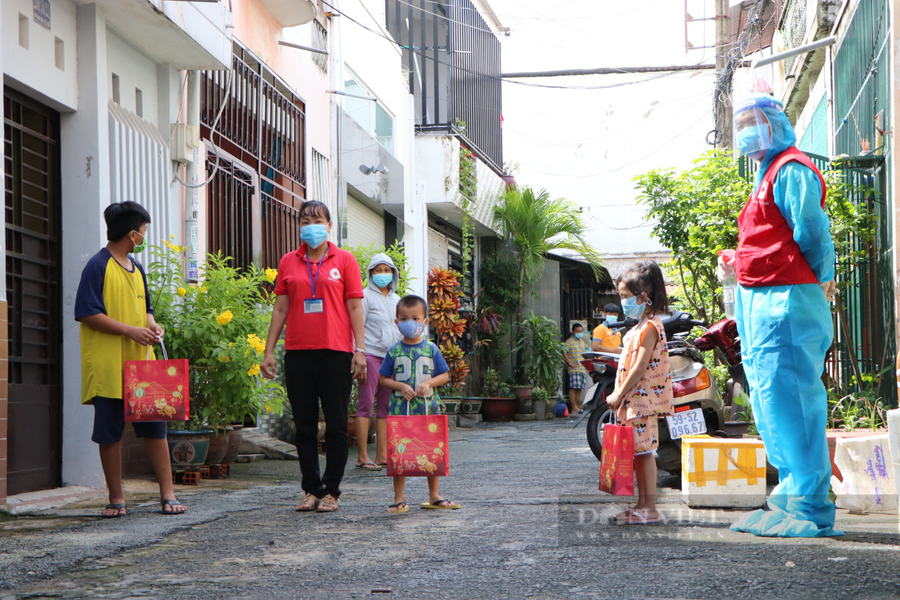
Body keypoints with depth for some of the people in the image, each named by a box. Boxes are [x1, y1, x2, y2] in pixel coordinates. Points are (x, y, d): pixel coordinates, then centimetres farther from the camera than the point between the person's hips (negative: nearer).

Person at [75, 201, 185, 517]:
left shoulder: (137, 268, 16)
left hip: (142, 363, 6)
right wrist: (130, 330, -16)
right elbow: (87, 313, -13)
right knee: (109, 432, 1)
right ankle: (116, 498, 11)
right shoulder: (98, 266, -7)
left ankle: (167, 494, 7)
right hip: (108, 368, -6)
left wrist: (152, 326, 2)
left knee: (155, 426, 3)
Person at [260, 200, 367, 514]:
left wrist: (360, 350, -4)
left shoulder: (344, 260, 5)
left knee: (336, 425, 1)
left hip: (336, 351, -2)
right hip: (297, 351, 2)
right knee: (304, 426, 6)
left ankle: (332, 491, 10)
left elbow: (355, 307, 3)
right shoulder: (289, 262, 11)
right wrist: (269, 351, 7)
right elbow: (280, 308, 12)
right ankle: (311, 489, 13)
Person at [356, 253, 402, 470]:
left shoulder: (396, 299, 18)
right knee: (366, 404, -7)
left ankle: (382, 455, 8)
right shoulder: (366, 296, -2)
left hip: (392, 356, 7)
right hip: (371, 355, -7)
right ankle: (362, 457, -7)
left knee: (386, 406, 6)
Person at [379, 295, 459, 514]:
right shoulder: (394, 352, 1)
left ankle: (434, 496, 21)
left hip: (428, 408, 1)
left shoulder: (431, 349, 2)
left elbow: (445, 375, 5)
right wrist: (400, 386, -13)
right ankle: (399, 499, 8)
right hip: (400, 410, -1)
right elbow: (383, 379, 4)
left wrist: (428, 383, -13)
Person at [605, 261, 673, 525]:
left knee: (643, 451, -8)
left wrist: (620, 395, -16)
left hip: (643, 397, -10)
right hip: (634, 401, 10)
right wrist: (620, 396, 17)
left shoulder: (649, 327, -15)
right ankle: (642, 504, 20)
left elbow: (639, 367, -20)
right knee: (639, 452, 13)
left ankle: (650, 509, -5)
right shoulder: (643, 326, 17)